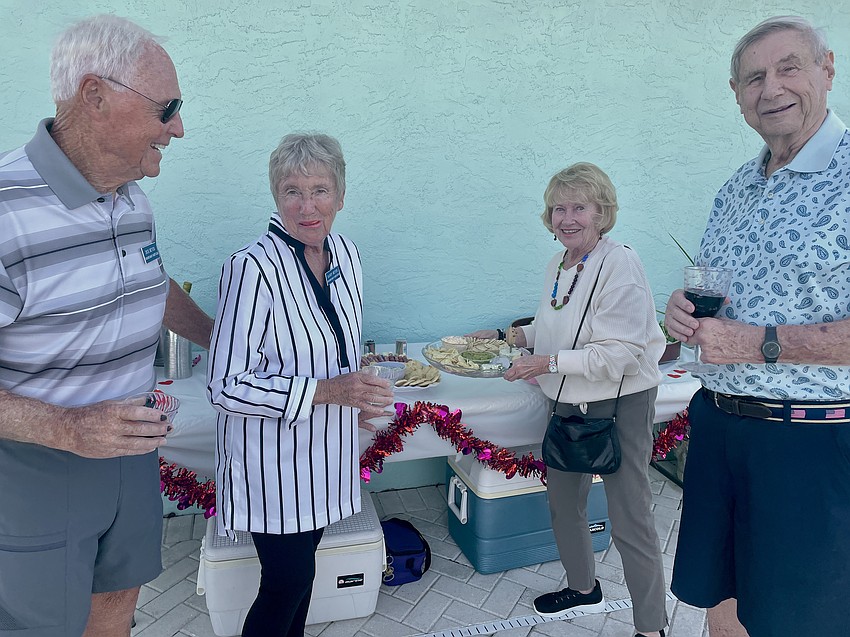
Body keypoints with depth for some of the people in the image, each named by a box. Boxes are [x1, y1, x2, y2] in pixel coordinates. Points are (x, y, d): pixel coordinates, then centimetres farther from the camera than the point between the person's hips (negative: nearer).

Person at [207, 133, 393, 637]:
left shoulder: (346, 254, 0)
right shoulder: (254, 268, -23)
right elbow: (227, 386, -23)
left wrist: (357, 394, 6)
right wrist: (326, 390, -27)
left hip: (325, 450, 7)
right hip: (271, 457, -6)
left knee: (304, 565, 22)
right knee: (288, 582, 6)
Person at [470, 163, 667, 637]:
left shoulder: (620, 265, -18)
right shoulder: (558, 267, 6)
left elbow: (623, 354, -24)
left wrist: (549, 362, -26)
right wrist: (510, 336, 4)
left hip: (620, 407, -8)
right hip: (569, 404, 9)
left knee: (630, 522, 1)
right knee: (563, 504, 21)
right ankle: (584, 589, 44)